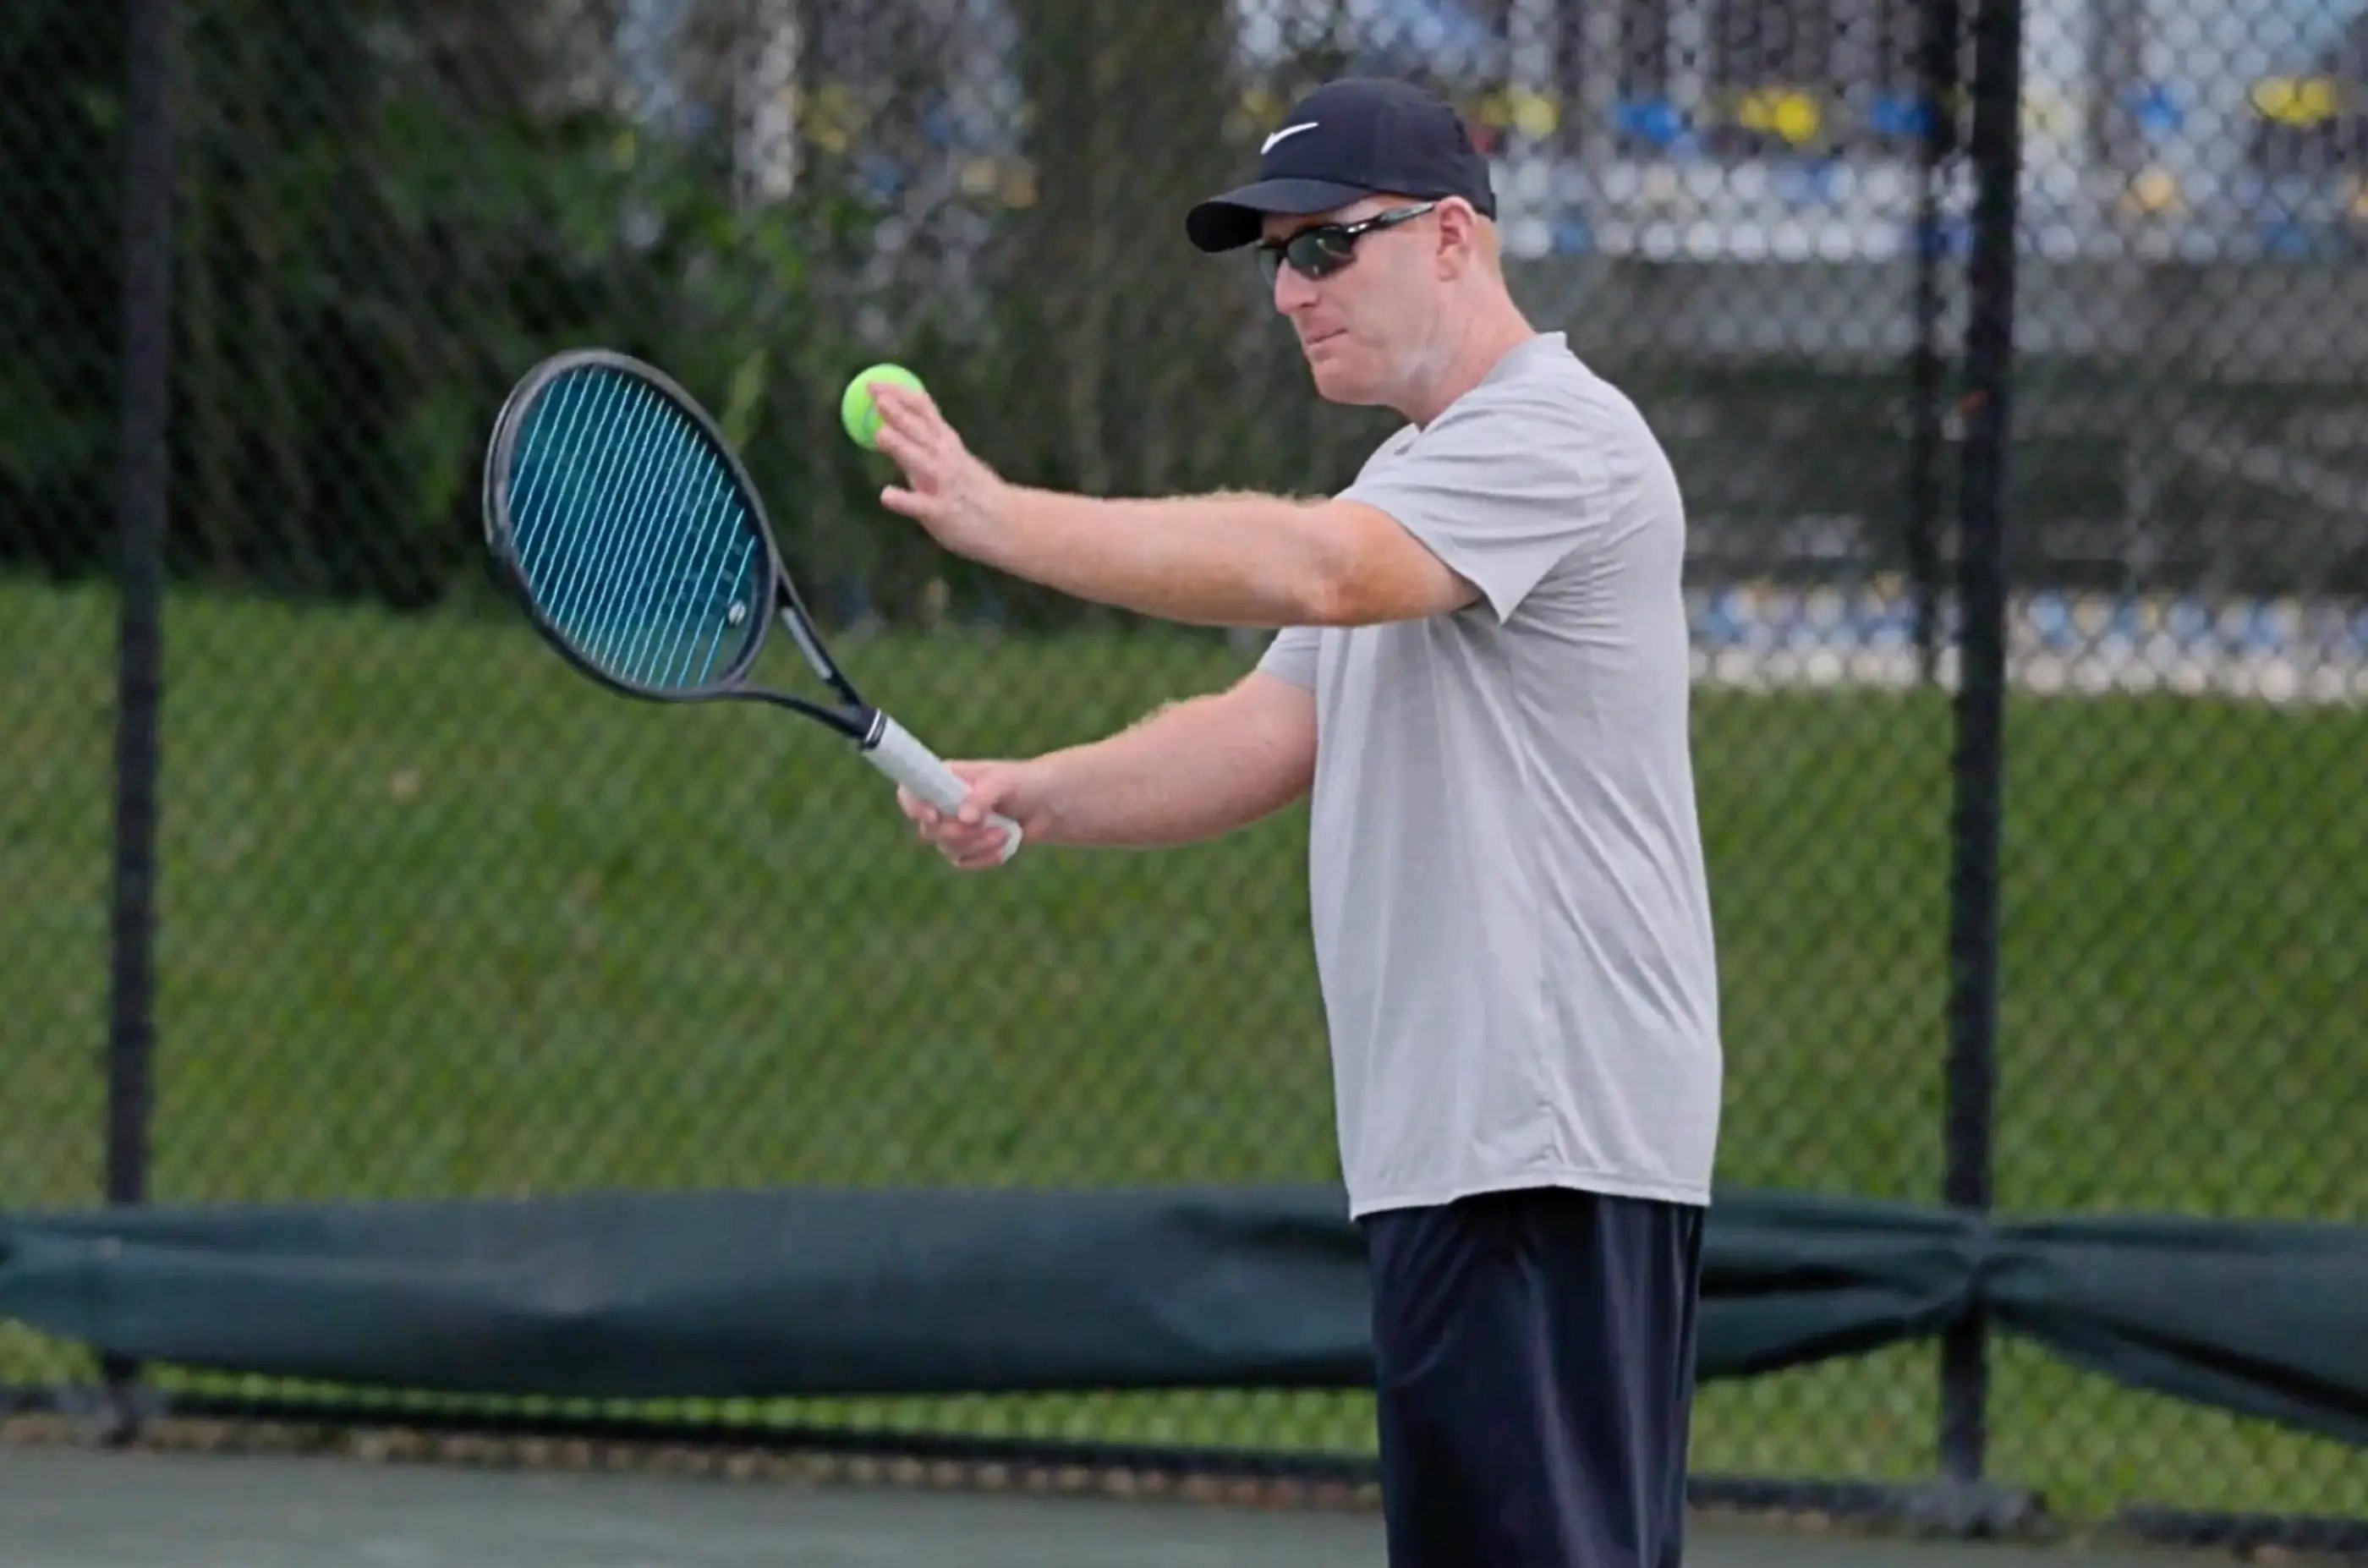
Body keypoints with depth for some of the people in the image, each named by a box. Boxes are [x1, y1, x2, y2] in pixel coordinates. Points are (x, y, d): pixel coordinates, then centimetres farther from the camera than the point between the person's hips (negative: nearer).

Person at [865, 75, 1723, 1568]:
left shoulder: (1555, 438, -11)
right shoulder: (1409, 479, 24)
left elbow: (1311, 570, -27)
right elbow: (1273, 731, 17)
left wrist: (1009, 520, -28)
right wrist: (1031, 795, 0)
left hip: (1542, 1146, -10)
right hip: (1458, 1142, 10)